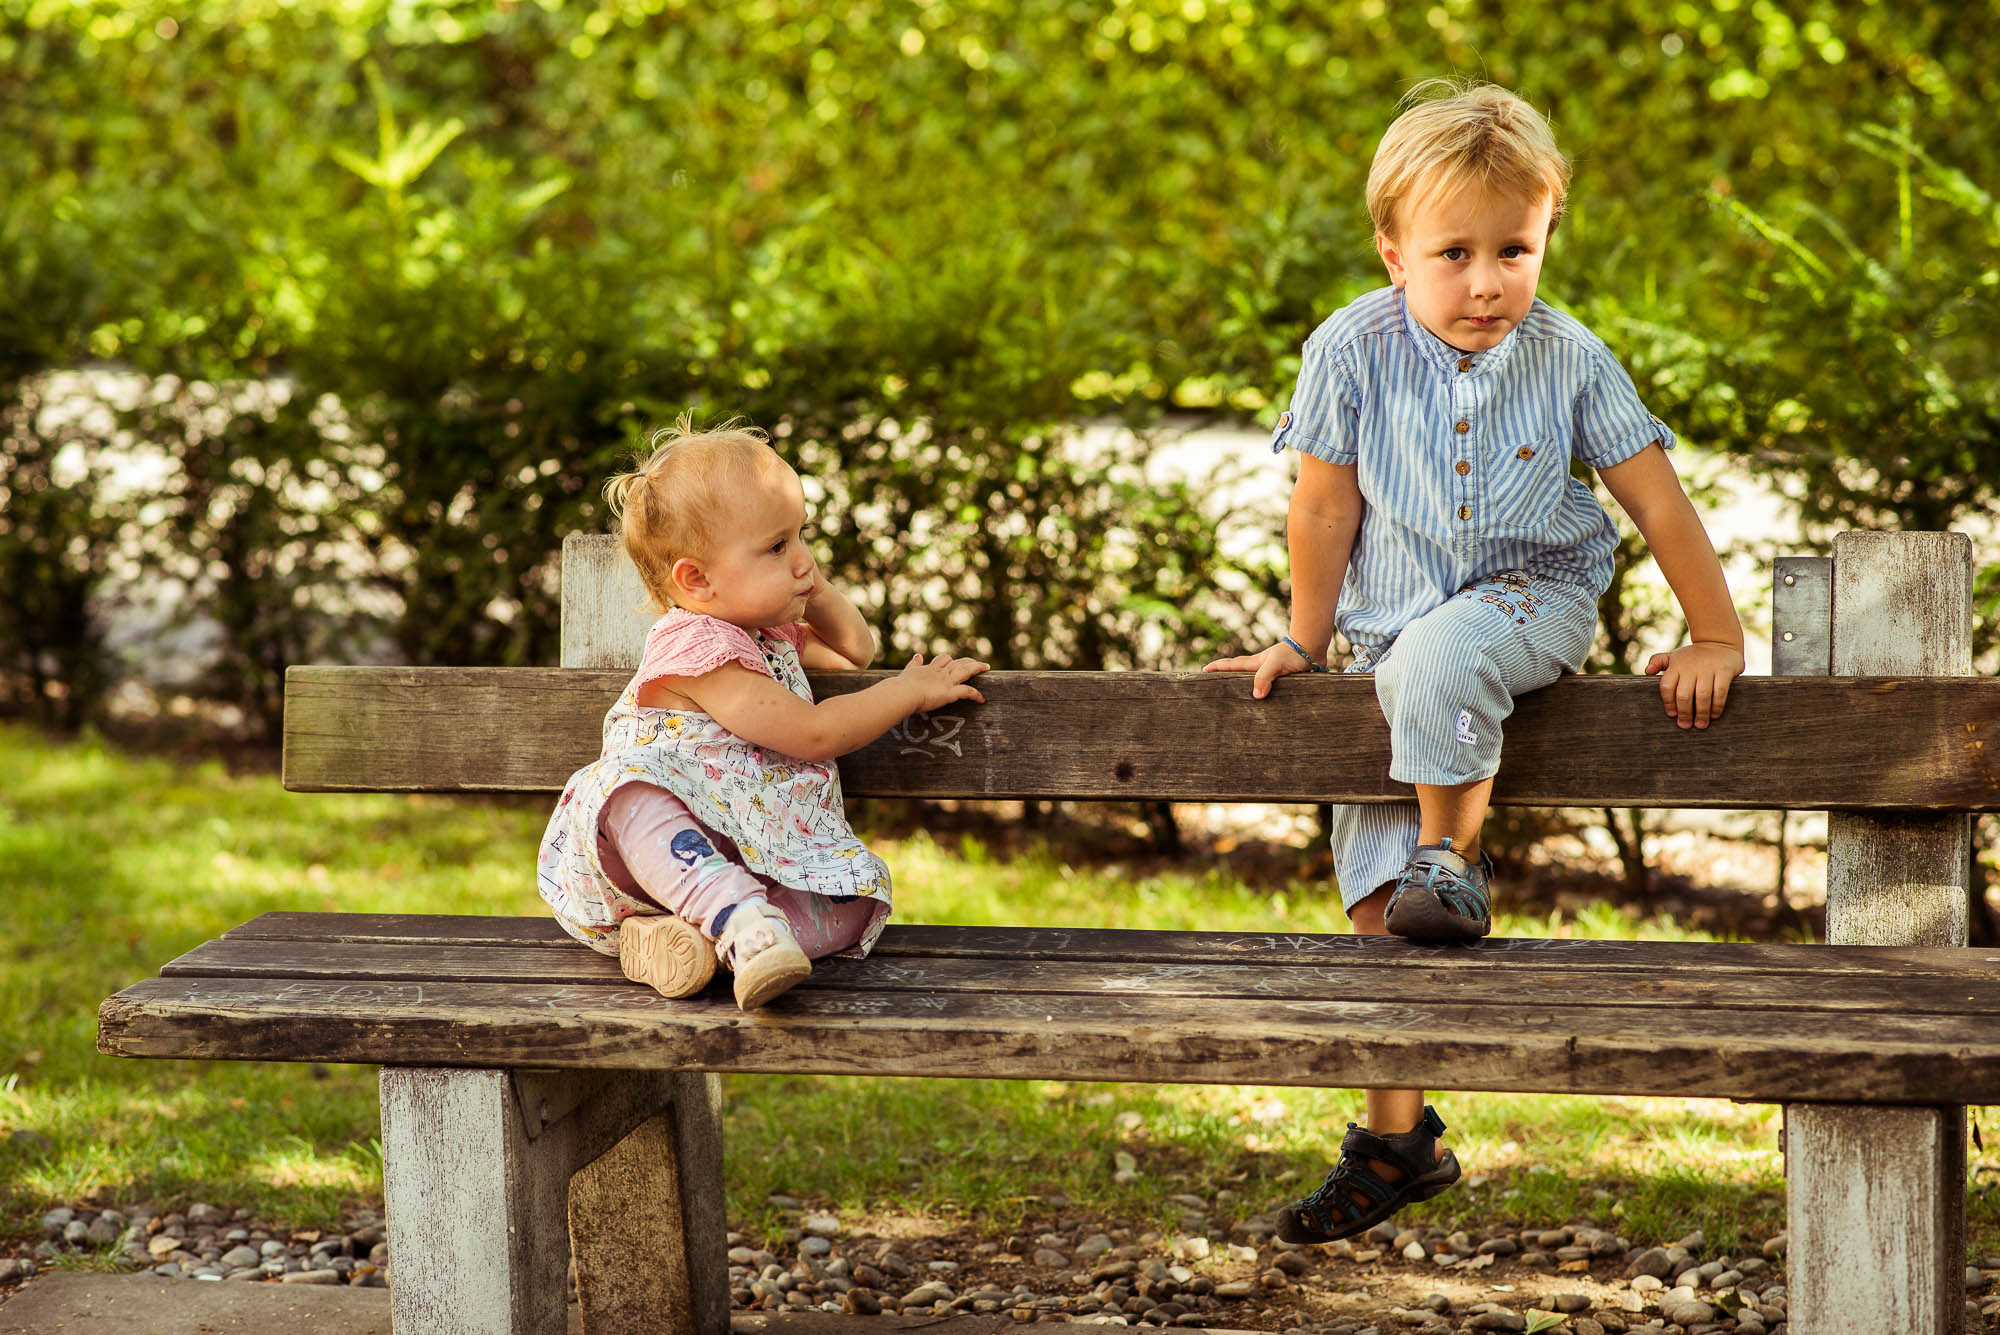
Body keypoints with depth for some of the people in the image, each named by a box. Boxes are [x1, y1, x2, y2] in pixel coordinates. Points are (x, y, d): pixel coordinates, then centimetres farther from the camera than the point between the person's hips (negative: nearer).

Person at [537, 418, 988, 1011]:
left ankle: (692, 936, -37)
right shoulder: (698, 648, -13)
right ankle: (742, 919, -58)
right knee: (632, 791, -41)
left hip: (759, 862, 8)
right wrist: (911, 690, -2)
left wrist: (815, 591, 18)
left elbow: (854, 651, 38)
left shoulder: (766, 634, 19)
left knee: (855, 900, -21)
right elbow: (813, 734, -15)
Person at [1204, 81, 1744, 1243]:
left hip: (1534, 598, -2)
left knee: (1440, 657, -38)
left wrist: (1715, 638, -3)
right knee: (1371, 872, 0)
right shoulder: (1352, 351, -11)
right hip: (1393, 626, 2)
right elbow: (1324, 509, -2)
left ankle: (1457, 860, -12)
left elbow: (1658, 500, -4)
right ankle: (1395, 1136, 10)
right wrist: (1305, 643, 4)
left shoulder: (1569, 359, -10)